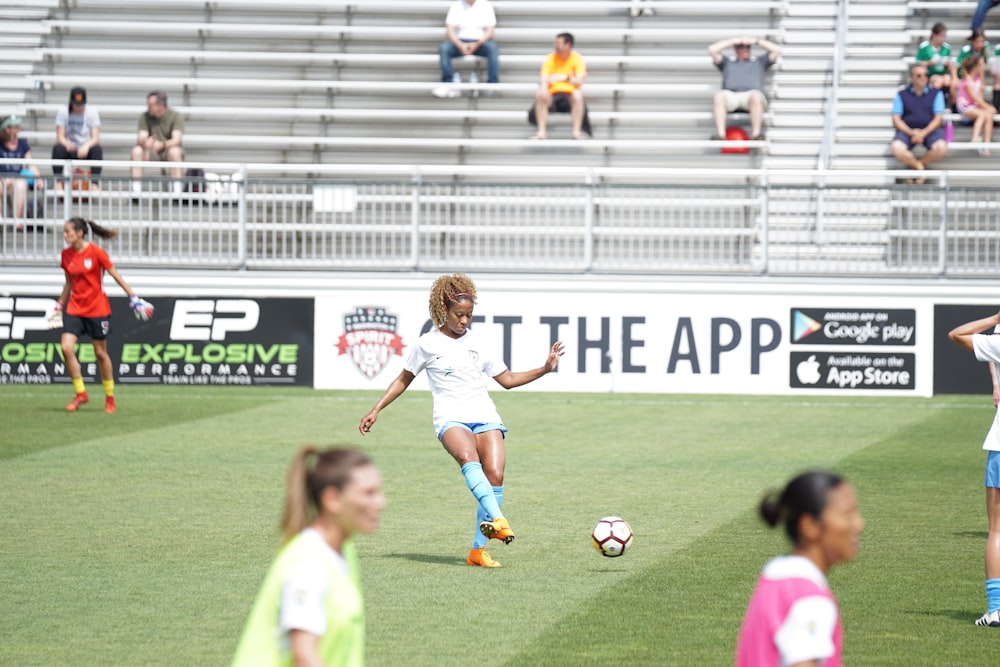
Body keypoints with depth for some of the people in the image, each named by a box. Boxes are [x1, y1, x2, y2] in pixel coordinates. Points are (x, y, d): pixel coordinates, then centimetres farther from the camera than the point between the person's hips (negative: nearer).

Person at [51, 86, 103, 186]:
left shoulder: (92, 112, -3)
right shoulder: (62, 112, -2)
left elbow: (96, 138, -10)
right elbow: (60, 136, -8)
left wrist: (87, 146, -33)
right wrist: (67, 144, -32)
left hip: (86, 149, 0)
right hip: (70, 151, 0)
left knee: (97, 149, -32)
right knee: (57, 148, -32)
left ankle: (94, 184, -33)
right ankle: (58, 183, -30)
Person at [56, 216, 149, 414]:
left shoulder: (96, 252, -12)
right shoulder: (66, 254, 3)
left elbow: (116, 276, -6)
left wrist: (133, 297, -8)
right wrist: (59, 305, 19)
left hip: (97, 308, -4)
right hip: (74, 307, 4)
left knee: (100, 353, 4)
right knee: (66, 347, -12)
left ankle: (110, 398, 19)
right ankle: (81, 394, 2)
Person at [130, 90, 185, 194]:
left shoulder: (176, 117, -11)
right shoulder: (144, 117, -3)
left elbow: (176, 140, -23)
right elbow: (141, 138, -12)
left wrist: (161, 145, -43)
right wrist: (145, 142, -38)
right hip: (152, 154, 2)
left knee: (174, 151, -37)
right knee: (136, 150, -28)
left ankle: (178, 190, -39)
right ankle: (136, 189, -31)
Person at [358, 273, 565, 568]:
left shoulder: (477, 343, 16)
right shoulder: (427, 344, 8)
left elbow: (508, 379, 23)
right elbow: (403, 379, 19)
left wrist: (545, 368, 12)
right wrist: (376, 410, 13)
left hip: (485, 417, 4)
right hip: (451, 419, -4)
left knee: (495, 475, -17)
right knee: (469, 457, -36)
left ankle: (479, 549, -11)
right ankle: (497, 518, -55)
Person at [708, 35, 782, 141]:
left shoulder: (759, 62, 34)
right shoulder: (727, 63, 35)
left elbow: (777, 50, 26)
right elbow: (712, 50, 23)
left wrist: (756, 41, 25)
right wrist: (733, 41, 27)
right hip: (730, 95, 1)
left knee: (756, 96, -39)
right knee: (718, 96, -36)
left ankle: (756, 134, -46)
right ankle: (720, 134, -47)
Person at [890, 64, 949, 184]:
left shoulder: (936, 94, 10)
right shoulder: (902, 95, 10)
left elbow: (938, 118, 2)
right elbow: (896, 120, 3)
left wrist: (923, 133, -14)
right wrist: (911, 132, -15)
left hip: (930, 130, 1)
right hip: (907, 130, 0)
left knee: (941, 148, -32)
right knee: (896, 148, -34)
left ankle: (913, 164, -7)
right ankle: (920, 166, -9)